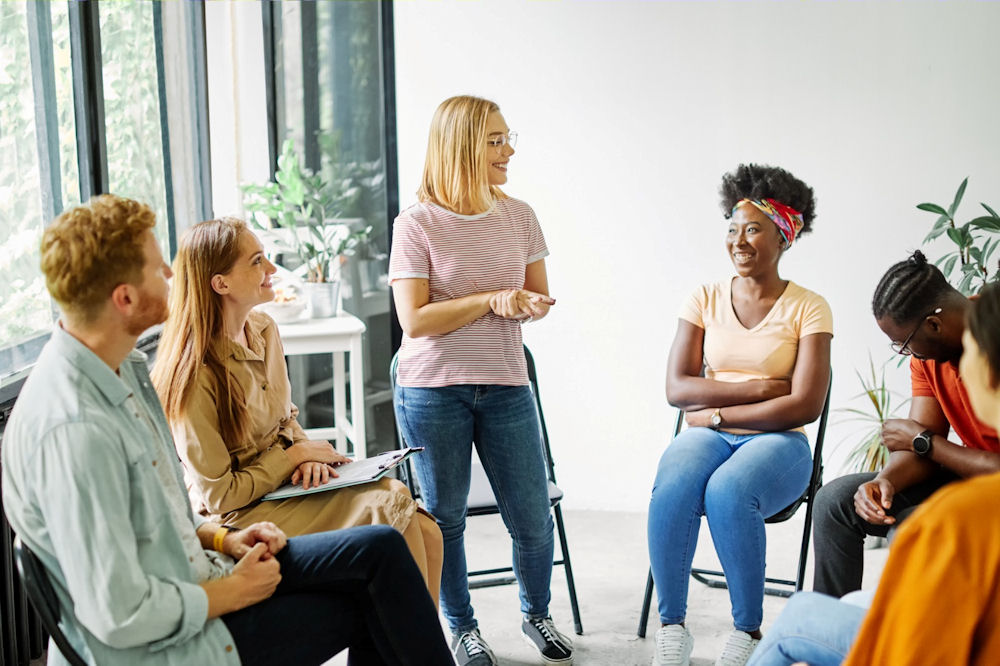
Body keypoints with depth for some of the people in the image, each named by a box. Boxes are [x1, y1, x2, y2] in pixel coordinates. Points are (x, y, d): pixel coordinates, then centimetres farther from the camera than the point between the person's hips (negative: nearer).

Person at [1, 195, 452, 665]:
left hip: (193, 571, 9)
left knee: (381, 549, 1)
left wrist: (219, 538, 3)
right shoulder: (73, 429, -29)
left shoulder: (122, 366, 2)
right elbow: (120, 616, -28)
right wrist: (236, 591, -15)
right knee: (366, 605, -4)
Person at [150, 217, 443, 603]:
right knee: (391, 509, -22)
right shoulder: (196, 375, -20)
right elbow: (219, 495, -16)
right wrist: (295, 454, -10)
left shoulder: (264, 330, 5)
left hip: (287, 483, 7)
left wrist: (308, 456, -2)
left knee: (423, 532, -14)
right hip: (241, 515, -7)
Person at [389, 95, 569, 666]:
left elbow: (540, 298, 12)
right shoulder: (417, 225, -8)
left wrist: (526, 306, -12)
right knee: (445, 517, 9)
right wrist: (491, 300, -18)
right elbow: (415, 320, -13)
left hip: (506, 388, 3)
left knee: (533, 519, 5)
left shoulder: (519, 216, 5)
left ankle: (537, 615, 32)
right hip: (433, 391, -3)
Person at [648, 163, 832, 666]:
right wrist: (758, 387, -10)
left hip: (776, 442, -2)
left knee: (727, 493, -35)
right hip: (707, 437, 3)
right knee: (672, 490, -32)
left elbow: (805, 404, -10)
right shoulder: (706, 299, 8)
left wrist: (718, 413, -10)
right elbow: (676, 387, -1)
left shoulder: (808, 308, 0)